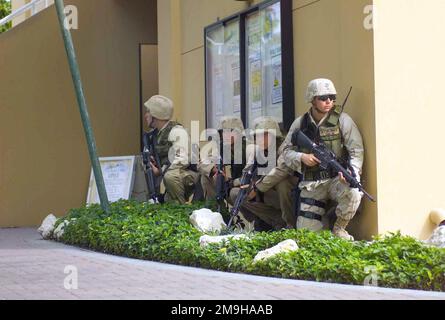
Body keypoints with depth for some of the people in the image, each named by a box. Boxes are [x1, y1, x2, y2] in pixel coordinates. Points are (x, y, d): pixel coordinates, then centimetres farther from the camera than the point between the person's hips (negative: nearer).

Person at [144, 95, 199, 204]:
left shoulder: (177, 131, -15)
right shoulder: (156, 134, 10)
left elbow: (182, 161, -26)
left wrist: (161, 171, -23)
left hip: (189, 174, -8)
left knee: (170, 176, -36)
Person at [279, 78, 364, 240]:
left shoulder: (342, 120, -4)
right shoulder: (300, 123, 5)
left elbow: (356, 151, -8)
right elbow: (285, 150, 9)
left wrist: (351, 172, -26)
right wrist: (301, 157, -13)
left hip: (337, 178, -2)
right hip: (312, 184, 2)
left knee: (353, 194, -36)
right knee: (306, 230, -9)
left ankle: (339, 228, -8)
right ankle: (325, 221, 27)